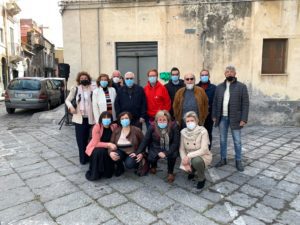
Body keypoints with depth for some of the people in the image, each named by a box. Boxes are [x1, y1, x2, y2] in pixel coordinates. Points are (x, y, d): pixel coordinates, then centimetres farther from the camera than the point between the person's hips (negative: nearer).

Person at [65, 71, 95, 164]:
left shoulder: (92, 90, -1)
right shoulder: (75, 89, 3)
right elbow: (67, 100, 8)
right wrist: (70, 107, -13)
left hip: (89, 118, 0)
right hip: (79, 117, 0)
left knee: (88, 138, 9)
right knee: (80, 139, 3)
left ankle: (88, 156, 23)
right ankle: (83, 158, 15)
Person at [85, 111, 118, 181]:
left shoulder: (114, 126, -10)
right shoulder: (97, 127, -20)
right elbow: (96, 143, -22)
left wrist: (112, 146, -17)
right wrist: (108, 144, -32)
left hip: (108, 149, 4)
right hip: (95, 148, -3)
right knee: (100, 152, -33)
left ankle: (107, 171, 10)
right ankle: (94, 174, -13)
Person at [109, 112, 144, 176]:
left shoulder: (136, 130, -8)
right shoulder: (116, 131, -3)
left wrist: (141, 154, -15)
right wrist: (111, 152, -28)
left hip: (133, 153, -2)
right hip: (121, 152, 3)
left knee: (129, 164, -32)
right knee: (114, 156, -30)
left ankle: (136, 164, 8)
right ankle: (120, 168, 5)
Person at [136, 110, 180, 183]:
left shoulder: (173, 126, -19)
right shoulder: (152, 127, -17)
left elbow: (176, 142, -19)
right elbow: (145, 140, -11)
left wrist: (166, 153, -29)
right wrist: (138, 153, -17)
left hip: (169, 148, -1)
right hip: (156, 148, 1)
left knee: (173, 154, -32)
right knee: (150, 158, -26)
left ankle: (170, 173, 0)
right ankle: (153, 166, 17)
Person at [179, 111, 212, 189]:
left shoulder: (203, 131, -21)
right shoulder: (183, 132, -9)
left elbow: (203, 150, -26)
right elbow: (182, 149, -6)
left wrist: (189, 155, -31)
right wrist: (185, 162, -18)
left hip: (203, 156, -4)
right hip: (189, 158, 4)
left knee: (196, 160, -34)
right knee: (184, 167, -22)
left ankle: (201, 179, -3)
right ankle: (192, 171, 17)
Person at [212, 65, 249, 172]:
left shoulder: (242, 86, -2)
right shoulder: (219, 87, 9)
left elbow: (245, 104, -6)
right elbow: (215, 102, 9)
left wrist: (243, 119, -12)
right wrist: (214, 116, 3)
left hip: (235, 118, -3)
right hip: (222, 118, 3)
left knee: (237, 141, 6)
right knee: (222, 140, 12)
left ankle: (238, 161, 21)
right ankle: (223, 159, 25)